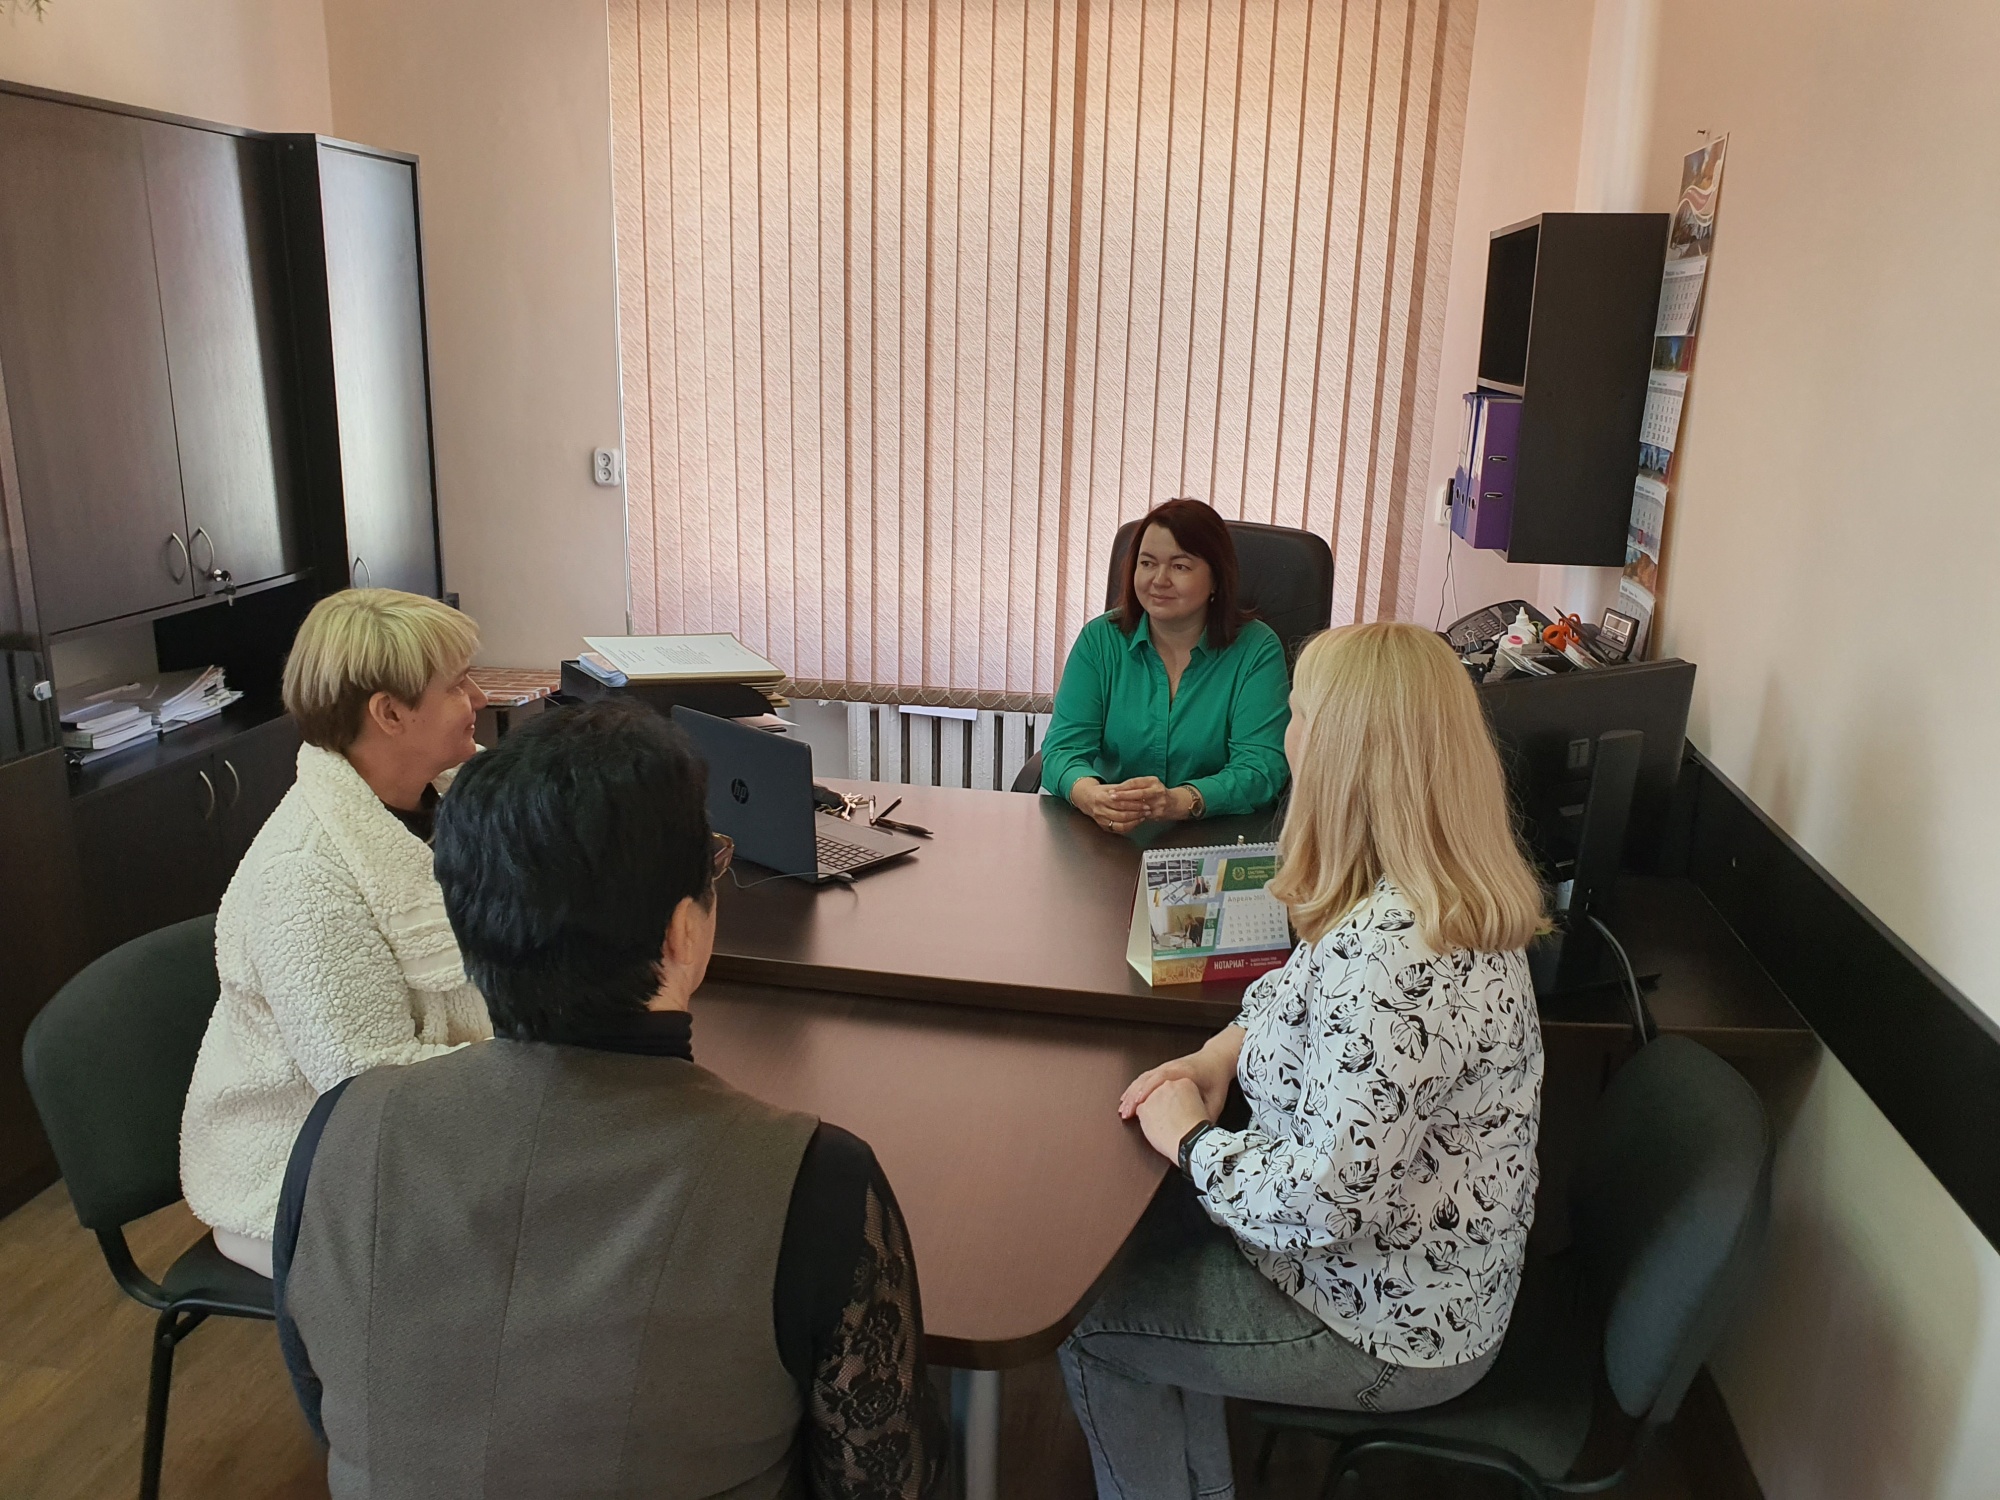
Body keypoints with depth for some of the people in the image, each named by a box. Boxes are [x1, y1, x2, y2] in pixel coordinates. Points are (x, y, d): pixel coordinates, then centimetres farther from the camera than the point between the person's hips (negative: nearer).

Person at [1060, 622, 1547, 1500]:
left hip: (1387, 1331, -8)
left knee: (1084, 1311, 7)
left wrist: (1191, 1138, -19)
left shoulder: (1392, 953, -36)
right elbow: (1306, 988, 13)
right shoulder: (1443, 893, -4)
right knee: (1144, 1234, 21)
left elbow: (1323, 1198, -36)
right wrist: (1224, 1050, -3)